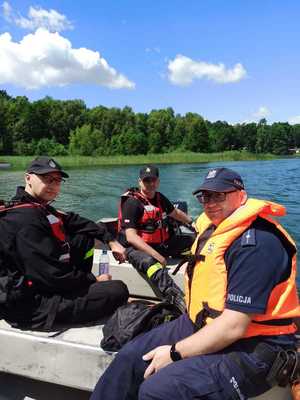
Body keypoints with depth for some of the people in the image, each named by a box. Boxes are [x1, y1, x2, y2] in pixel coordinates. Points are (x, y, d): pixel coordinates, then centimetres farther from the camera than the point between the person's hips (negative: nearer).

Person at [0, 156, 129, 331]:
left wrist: (111, 240, 5)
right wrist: (94, 280, -12)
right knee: (117, 290, -18)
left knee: (84, 238, 12)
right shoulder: (25, 218, -24)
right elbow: (53, 275, -26)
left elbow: (74, 221, 14)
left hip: (37, 284, 10)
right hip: (30, 305, -10)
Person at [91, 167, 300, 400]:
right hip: (203, 326, 9)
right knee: (130, 358, 1)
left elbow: (233, 327, -25)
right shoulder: (213, 228, 7)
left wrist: (175, 353, -17)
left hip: (248, 347, -9)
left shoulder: (256, 243, -22)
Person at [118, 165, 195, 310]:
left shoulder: (160, 198, 9)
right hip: (137, 247, -9)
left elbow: (176, 213, 29)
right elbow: (131, 237, -23)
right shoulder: (132, 202, -15)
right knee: (148, 262, -42)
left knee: (194, 240, 4)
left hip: (162, 244, 9)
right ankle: (180, 301, -59)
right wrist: (156, 255, -28)